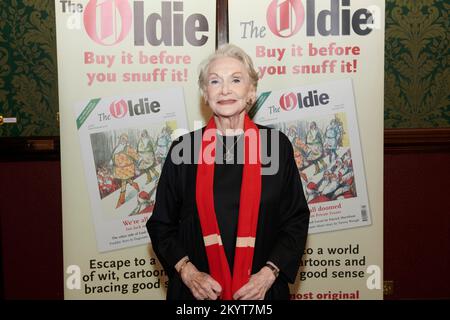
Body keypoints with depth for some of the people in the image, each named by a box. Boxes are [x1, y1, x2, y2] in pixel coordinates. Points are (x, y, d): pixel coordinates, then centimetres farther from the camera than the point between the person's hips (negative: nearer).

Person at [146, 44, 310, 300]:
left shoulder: (276, 144, -4)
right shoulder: (184, 148, -3)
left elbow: (296, 220, 0)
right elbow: (161, 224, 2)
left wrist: (269, 273, -11)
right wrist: (188, 272, -10)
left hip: (262, 288, 0)